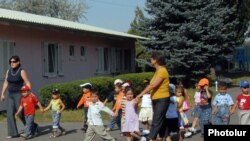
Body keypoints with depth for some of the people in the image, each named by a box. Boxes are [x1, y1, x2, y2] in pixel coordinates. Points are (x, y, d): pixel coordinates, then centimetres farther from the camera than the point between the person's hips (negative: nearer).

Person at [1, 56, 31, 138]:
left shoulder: (22, 71, -12)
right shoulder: (8, 71, 6)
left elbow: (28, 84, -14)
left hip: (19, 95, -6)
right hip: (10, 95, 6)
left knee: (21, 113, -1)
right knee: (10, 114, -3)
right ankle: (13, 133, 0)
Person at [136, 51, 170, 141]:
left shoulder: (162, 71, -16)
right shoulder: (157, 71, 15)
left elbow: (153, 85, -23)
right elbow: (152, 85, 15)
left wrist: (141, 94, -20)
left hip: (162, 100, -10)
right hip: (156, 100, 10)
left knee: (156, 122, -13)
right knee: (161, 121, 13)